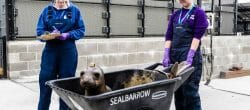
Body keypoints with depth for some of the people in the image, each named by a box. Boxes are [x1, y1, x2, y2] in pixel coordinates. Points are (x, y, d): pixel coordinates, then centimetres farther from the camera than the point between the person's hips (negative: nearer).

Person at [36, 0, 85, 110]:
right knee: (45, 81, 2)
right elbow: (40, 31, 2)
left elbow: (81, 30, 2)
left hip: (68, 51, 0)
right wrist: (50, 34, -18)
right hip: (50, 50, 1)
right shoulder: (47, 10, 4)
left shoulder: (74, 10, 1)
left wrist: (68, 35, -15)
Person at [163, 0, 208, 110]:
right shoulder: (175, 15, 15)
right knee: (177, 89, 10)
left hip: (191, 56, -5)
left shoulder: (199, 13, 0)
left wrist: (190, 57, -18)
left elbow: (197, 36, -9)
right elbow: (169, 36, 10)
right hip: (174, 55, 5)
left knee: (190, 90, -5)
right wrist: (166, 55, -1)